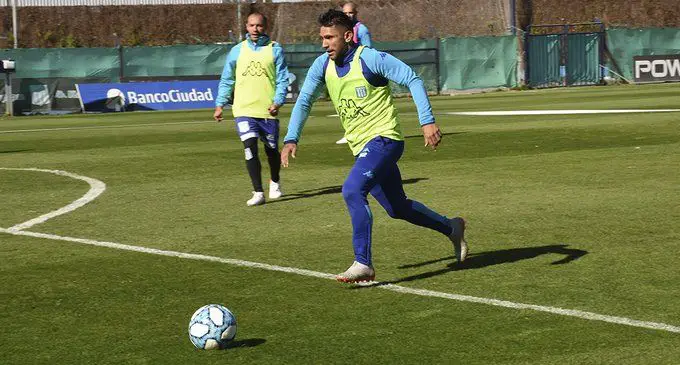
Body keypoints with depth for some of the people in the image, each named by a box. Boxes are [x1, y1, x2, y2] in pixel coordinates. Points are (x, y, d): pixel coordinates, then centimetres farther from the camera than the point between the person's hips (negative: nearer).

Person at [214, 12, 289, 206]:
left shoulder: (275, 49, 2)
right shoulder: (237, 51, 7)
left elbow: (282, 79, 1)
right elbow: (226, 80, 14)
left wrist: (278, 101, -12)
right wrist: (220, 104, 7)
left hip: (268, 110, 0)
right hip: (244, 110, 0)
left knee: (272, 150, 10)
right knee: (250, 148, -14)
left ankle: (275, 183, 38)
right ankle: (258, 192, -9)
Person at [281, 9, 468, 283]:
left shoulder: (370, 59, -15)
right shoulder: (322, 65, 4)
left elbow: (413, 80, -12)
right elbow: (304, 101, 7)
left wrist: (427, 122, -19)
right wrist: (291, 139, -6)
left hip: (383, 139, -8)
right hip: (362, 147, 8)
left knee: (352, 191, -27)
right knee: (398, 209, 17)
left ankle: (363, 264, -23)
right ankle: (451, 228, 39)